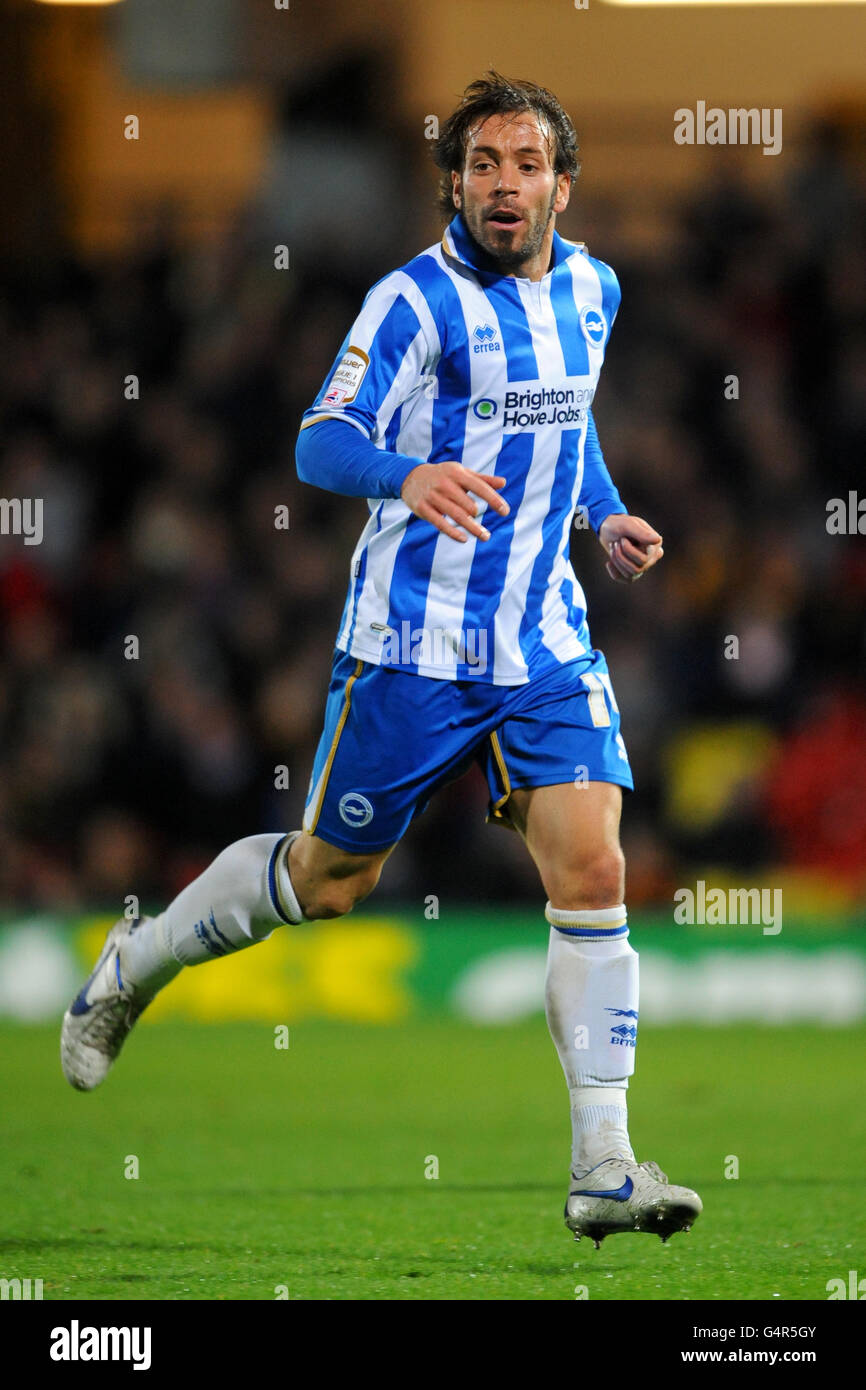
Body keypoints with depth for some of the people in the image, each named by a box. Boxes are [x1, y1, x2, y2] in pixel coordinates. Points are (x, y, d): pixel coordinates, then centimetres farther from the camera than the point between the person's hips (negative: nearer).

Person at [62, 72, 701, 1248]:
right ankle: (134, 967, 35)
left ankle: (603, 1170, -10)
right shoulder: (420, 299, -13)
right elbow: (321, 443, -21)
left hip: (545, 642, 5)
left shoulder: (592, 290, 8)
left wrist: (605, 513, 14)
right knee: (327, 879, 7)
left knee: (592, 870, -11)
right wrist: (409, 475, -41)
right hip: (413, 643, -5)